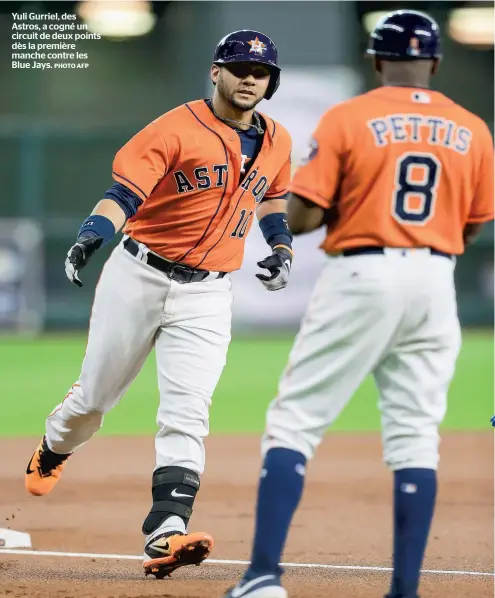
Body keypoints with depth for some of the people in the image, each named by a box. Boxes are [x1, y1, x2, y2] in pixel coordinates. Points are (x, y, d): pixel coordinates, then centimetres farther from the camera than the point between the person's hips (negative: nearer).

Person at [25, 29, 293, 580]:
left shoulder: (275, 142, 7)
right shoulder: (177, 129, -12)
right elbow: (125, 191, -23)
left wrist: (281, 247, 10)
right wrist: (92, 235, -41)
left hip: (206, 292, 3)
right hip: (140, 276, -3)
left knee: (186, 415, -13)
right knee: (95, 395, 11)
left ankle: (166, 534, -22)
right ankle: (52, 452, 44)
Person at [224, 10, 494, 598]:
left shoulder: (346, 120, -4)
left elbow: (299, 217, -7)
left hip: (361, 275, -3)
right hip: (435, 282, 3)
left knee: (295, 419, 1)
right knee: (415, 435, 8)